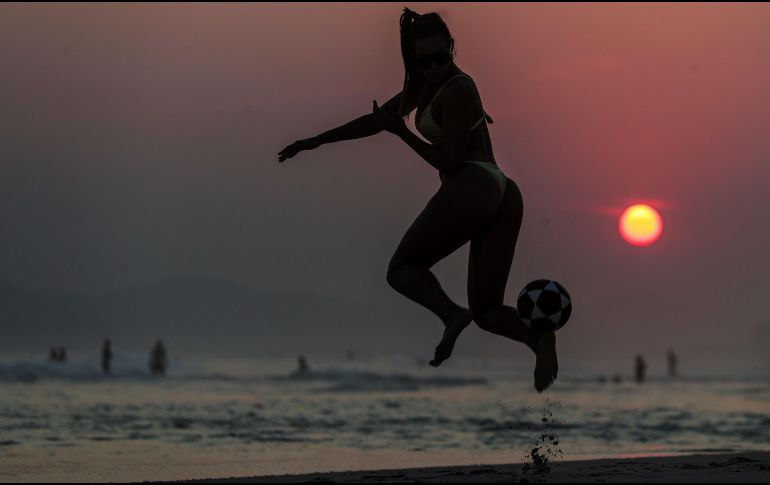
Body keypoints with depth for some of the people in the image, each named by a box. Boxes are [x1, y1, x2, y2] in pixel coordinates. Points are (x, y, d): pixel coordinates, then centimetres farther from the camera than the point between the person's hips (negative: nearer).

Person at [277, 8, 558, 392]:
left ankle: (450, 313, -25)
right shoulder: (424, 85, 23)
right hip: (504, 195, 9)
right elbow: (376, 120, 30)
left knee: (402, 268, 2)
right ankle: (538, 336, -23)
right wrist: (316, 141, 31)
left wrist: (402, 132, -3)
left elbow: (450, 162, -10)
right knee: (487, 310, 6)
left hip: (470, 186, -9)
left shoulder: (457, 90, -4)